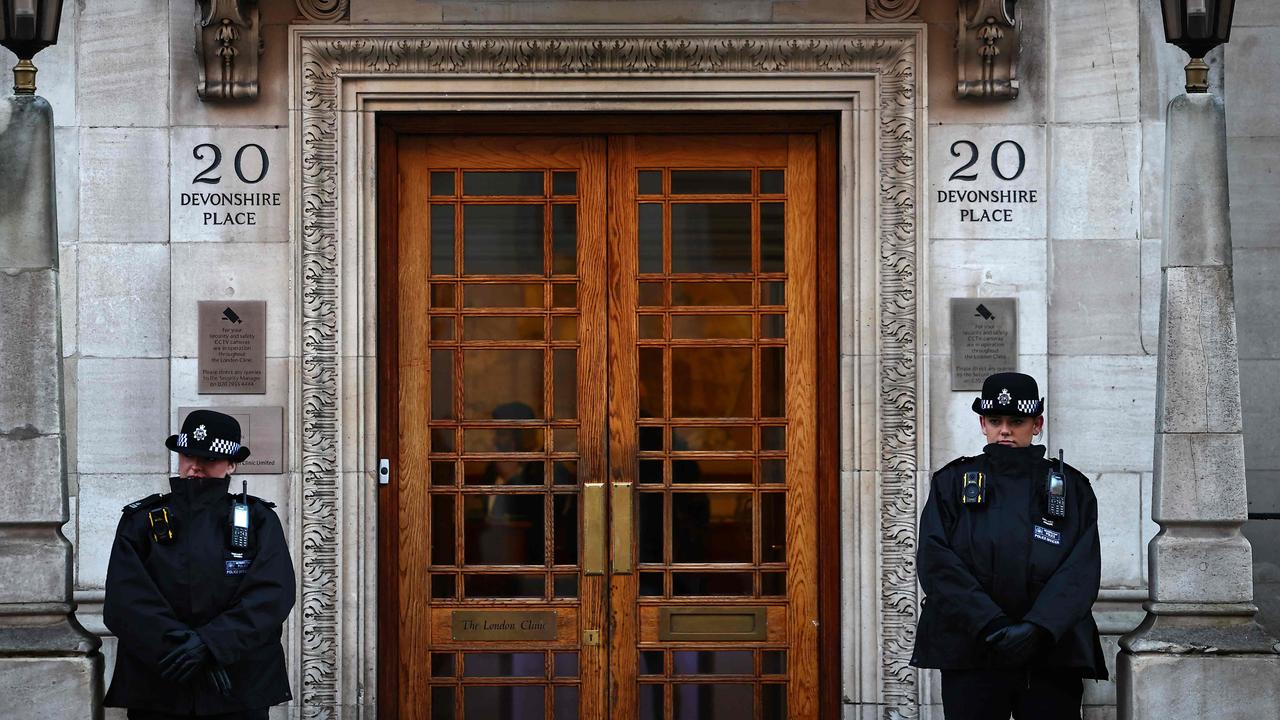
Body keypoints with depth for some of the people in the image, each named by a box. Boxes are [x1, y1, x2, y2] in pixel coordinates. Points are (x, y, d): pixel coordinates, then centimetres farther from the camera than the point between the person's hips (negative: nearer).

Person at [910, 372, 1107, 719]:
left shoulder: (1071, 488, 10)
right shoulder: (953, 482, 10)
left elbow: (1082, 571, -1)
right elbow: (936, 563, -3)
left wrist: (1037, 628, -17)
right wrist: (991, 625, -15)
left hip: (1052, 649, 0)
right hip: (969, 649, 0)